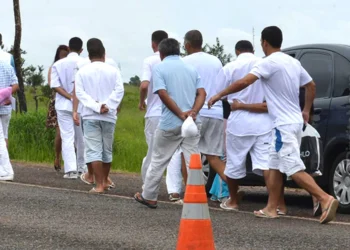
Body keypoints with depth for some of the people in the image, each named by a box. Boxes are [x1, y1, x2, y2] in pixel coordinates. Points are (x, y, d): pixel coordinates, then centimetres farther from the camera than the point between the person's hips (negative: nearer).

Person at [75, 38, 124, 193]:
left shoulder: (82, 72, 2)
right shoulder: (113, 71, 2)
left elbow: (80, 93, -8)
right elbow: (119, 90, -9)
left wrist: (96, 106, -14)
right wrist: (107, 106, -14)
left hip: (90, 116, -2)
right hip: (109, 116, 2)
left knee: (94, 150, -5)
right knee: (107, 149, 15)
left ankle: (99, 185, -13)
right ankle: (105, 181, 27)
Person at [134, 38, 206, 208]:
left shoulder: (159, 68, -2)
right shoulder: (191, 69, 13)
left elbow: (163, 94, -15)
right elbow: (201, 93, 1)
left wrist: (180, 114, -17)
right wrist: (193, 112, -13)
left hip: (170, 123, -4)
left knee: (158, 161, 10)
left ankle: (149, 197, 19)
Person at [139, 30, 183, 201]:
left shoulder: (150, 61, -5)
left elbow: (144, 85, -17)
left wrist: (142, 102, 1)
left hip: (154, 113, -1)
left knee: (153, 152, 11)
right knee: (175, 152, -1)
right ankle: (174, 190, -12)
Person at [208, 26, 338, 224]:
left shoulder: (269, 63, -14)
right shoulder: (293, 62, 12)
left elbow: (243, 83, -21)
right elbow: (311, 86, 22)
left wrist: (219, 95, -10)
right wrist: (306, 111, 31)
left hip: (284, 125, -9)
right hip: (295, 121, 9)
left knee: (295, 169, -12)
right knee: (275, 166, 15)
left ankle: (326, 199, -24)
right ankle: (271, 208, 18)